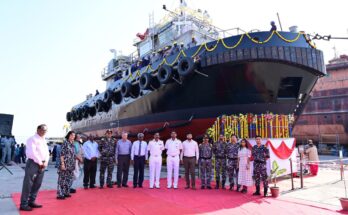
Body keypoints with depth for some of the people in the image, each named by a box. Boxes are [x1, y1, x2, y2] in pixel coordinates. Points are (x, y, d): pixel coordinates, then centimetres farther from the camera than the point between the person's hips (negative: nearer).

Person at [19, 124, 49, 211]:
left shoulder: (44, 141, 17)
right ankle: (23, 204, 3)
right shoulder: (32, 139, -8)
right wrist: (40, 162, -14)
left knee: (37, 184, 12)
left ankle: (31, 201, 22)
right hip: (33, 163, -8)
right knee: (28, 184, -4)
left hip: (42, 165, 8)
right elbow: (32, 152, -18)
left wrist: (45, 162, -1)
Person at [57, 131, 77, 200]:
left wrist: (73, 164, 16)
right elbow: (62, 154, -13)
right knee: (62, 179, -2)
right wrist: (62, 164, -18)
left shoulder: (72, 144, 12)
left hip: (71, 165, 8)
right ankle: (60, 194, 6)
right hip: (65, 164, -8)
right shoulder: (65, 142, -9)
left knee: (69, 179, 12)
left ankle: (66, 193, 22)